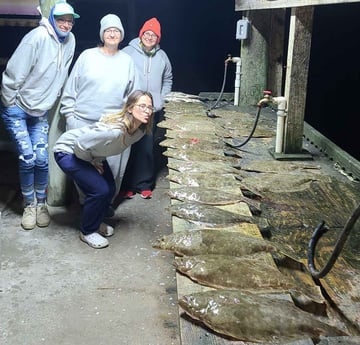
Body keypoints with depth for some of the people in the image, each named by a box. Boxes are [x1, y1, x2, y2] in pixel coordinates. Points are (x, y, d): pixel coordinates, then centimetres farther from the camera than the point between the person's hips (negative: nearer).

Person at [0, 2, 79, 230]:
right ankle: (29, 205, 13)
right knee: (27, 159, -7)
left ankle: (41, 204, 18)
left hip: (41, 111, 5)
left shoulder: (70, 41, -2)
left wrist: (51, 99, 12)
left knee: (41, 159, -2)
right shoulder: (38, 37, -21)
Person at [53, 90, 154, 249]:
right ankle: (87, 232, 7)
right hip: (68, 151, -8)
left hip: (90, 153, 8)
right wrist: (92, 162, -14)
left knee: (110, 189, 3)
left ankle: (96, 222, 29)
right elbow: (80, 145, -31)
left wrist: (97, 160, 0)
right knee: (99, 190, -14)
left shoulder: (139, 131, -12)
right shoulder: (114, 130, -39)